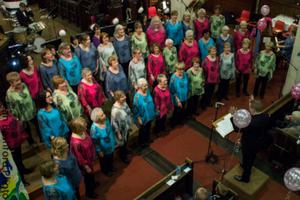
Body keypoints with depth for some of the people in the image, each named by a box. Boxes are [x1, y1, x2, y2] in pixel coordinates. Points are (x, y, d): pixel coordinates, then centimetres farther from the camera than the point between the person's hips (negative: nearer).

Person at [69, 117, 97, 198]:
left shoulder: (83, 132, -18)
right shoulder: (76, 142, -41)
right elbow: (79, 157, -27)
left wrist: (93, 155, 14)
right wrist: (86, 167, -15)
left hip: (90, 158, 7)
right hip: (84, 162, -7)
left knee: (91, 173, 34)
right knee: (88, 176, 20)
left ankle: (93, 183, 64)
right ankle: (89, 192, 48)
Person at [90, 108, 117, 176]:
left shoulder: (106, 120, -19)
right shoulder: (94, 128, -37)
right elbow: (95, 141, -24)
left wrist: (114, 140, 10)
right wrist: (99, 151, -14)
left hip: (111, 145, 6)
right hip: (103, 149, -6)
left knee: (111, 158, 33)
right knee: (104, 161, 26)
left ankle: (111, 167, 63)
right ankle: (105, 171, 56)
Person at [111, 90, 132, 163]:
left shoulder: (124, 103, -12)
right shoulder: (115, 109, -36)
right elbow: (114, 123, -27)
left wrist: (130, 125, 14)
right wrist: (118, 133, -18)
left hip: (127, 127, 7)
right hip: (121, 129, -7)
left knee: (126, 141, 31)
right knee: (122, 143, 19)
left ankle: (125, 151, 60)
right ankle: (123, 156, 45)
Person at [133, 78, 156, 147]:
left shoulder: (147, 91, -10)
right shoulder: (137, 96, -30)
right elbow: (136, 108, -22)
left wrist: (153, 112, 12)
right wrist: (139, 119, -17)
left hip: (150, 115, 6)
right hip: (143, 117, -6)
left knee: (148, 128, 27)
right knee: (143, 130, 17)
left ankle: (147, 139, 53)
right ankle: (142, 142, 42)